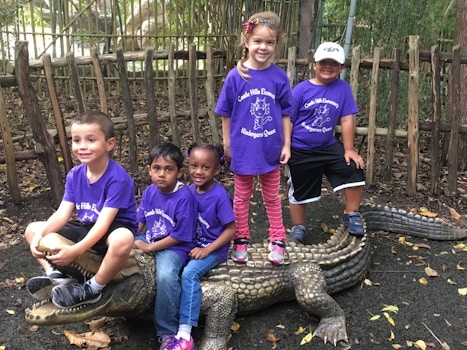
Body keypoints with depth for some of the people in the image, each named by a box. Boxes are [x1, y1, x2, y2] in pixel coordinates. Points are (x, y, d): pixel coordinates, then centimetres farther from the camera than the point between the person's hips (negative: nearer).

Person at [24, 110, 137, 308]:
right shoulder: (74, 175, -3)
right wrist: (40, 235, -25)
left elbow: (104, 222, -29)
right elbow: (62, 213, -6)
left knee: (123, 239, -43)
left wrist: (75, 251, -38)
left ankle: (92, 289, -19)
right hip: (86, 228, 7)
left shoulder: (117, 178, -25)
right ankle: (56, 276, -6)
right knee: (32, 230, 4)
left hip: (111, 232, -7)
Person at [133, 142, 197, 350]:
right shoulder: (149, 192, -1)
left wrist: (150, 247, -16)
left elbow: (180, 236, -19)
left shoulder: (184, 197, -21)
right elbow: (139, 222, 9)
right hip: (149, 240, 8)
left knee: (166, 276, -33)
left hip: (174, 247, -7)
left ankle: (167, 332, -14)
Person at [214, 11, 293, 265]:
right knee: (241, 197, 15)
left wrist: (286, 145, -1)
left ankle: (277, 240, 30)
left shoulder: (279, 77, -7)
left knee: (272, 197, 17)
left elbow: (285, 113, 0)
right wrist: (227, 144, 1)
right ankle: (241, 240, 31)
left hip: (271, 149, 1)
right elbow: (226, 114, -2)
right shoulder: (235, 76, -11)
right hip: (243, 149, -1)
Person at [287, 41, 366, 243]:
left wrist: (349, 150, -5)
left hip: (328, 147, 2)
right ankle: (297, 227, 32)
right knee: (299, 192, 9)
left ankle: (351, 215, 8)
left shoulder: (343, 88, -4)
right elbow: (287, 120, -7)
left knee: (355, 170, -13)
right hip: (300, 151, -2)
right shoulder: (301, 90, -10)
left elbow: (346, 120, -4)